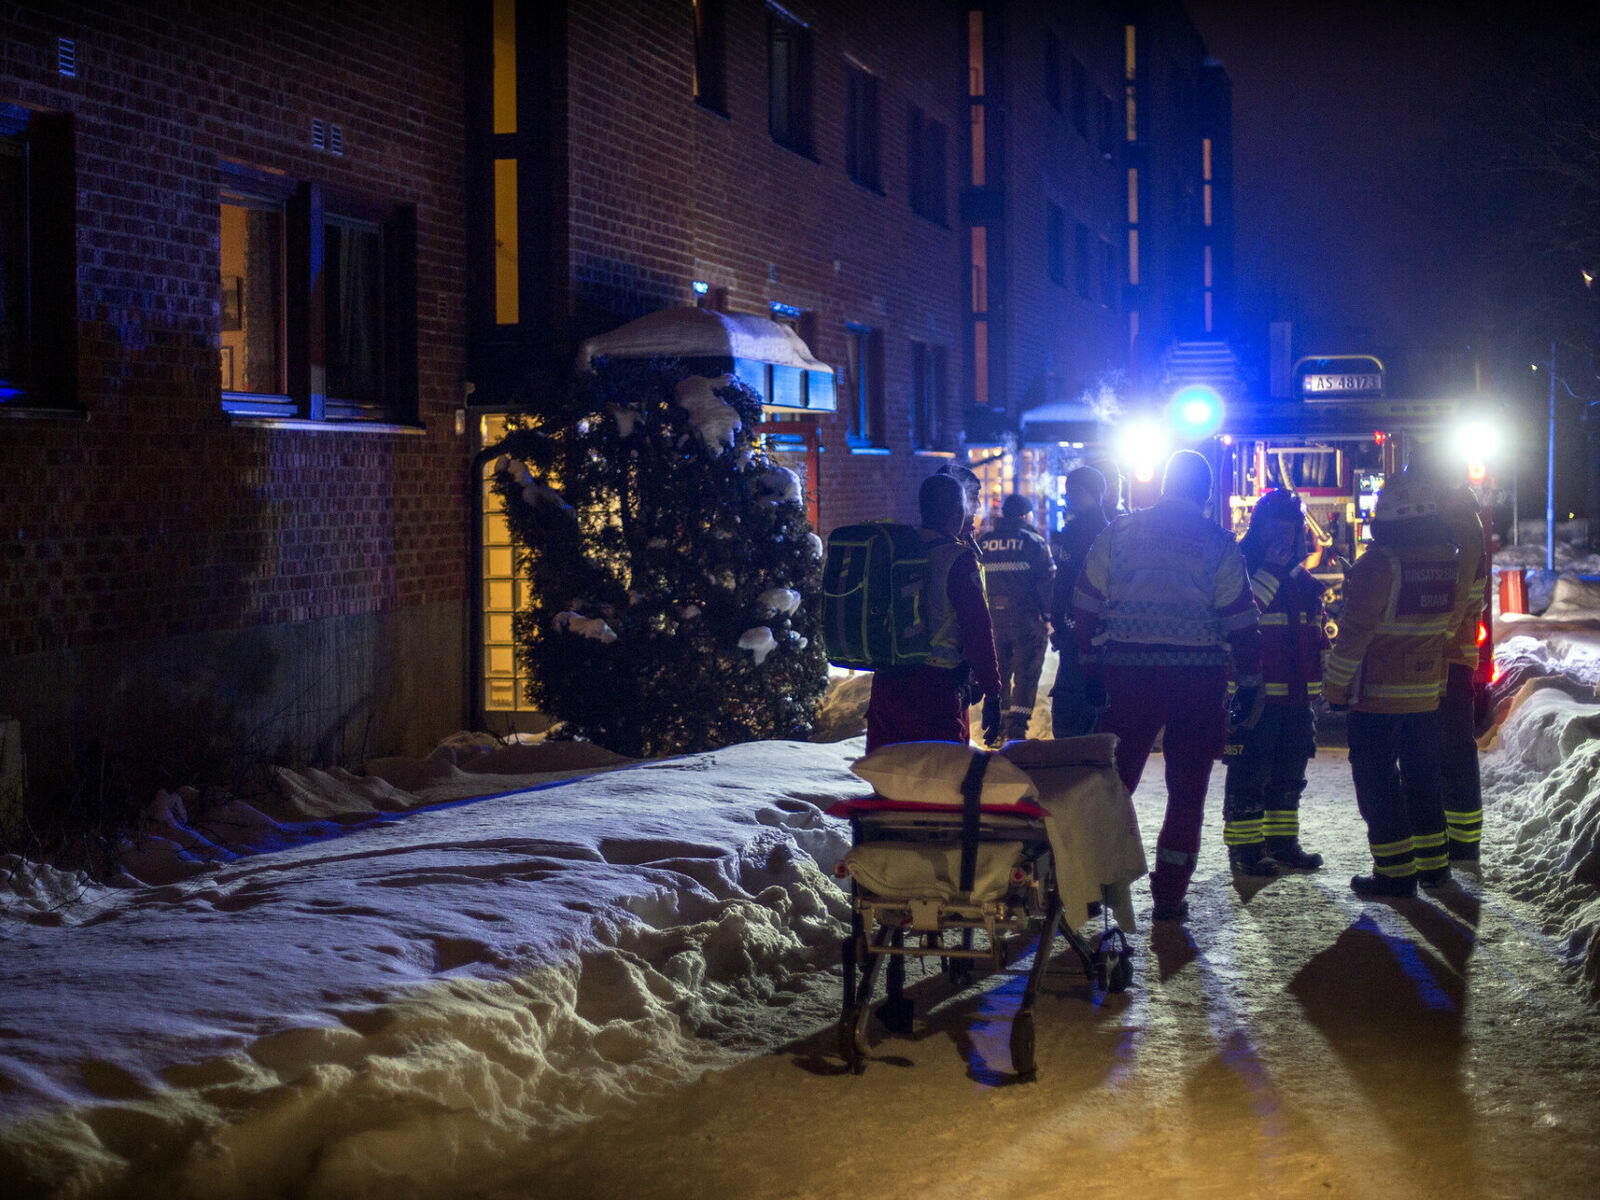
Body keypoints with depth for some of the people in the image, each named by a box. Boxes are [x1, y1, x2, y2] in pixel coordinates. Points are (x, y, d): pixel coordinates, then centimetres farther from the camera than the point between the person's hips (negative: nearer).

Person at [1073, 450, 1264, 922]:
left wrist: (1090, 666, 13)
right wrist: (1249, 684, 6)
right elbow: (1240, 622, -1)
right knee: (1187, 790, 9)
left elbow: (1087, 604, 6)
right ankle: (1169, 895, 10)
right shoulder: (1219, 545, 0)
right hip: (1199, 675, -1)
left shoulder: (1118, 532, 5)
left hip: (1128, 671, 1)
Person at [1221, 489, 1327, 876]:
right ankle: (1243, 847, 1)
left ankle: (1282, 842, 24)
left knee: (1289, 775, 14)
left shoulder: (1302, 579, 17)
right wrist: (1272, 568, -23)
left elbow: (1317, 635, 25)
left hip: (1295, 698, 8)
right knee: (1249, 774, -5)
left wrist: (1317, 684, 22)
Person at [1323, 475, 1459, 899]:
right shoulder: (1449, 561, 3)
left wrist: (1336, 688, -8)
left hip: (1376, 697, -6)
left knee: (1377, 781, 2)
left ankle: (1395, 871, 2)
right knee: (1423, 776, 18)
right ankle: (1434, 862, 24)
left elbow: (1354, 632, -17)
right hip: (1427, 693, 6)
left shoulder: (1378, 564, -19)